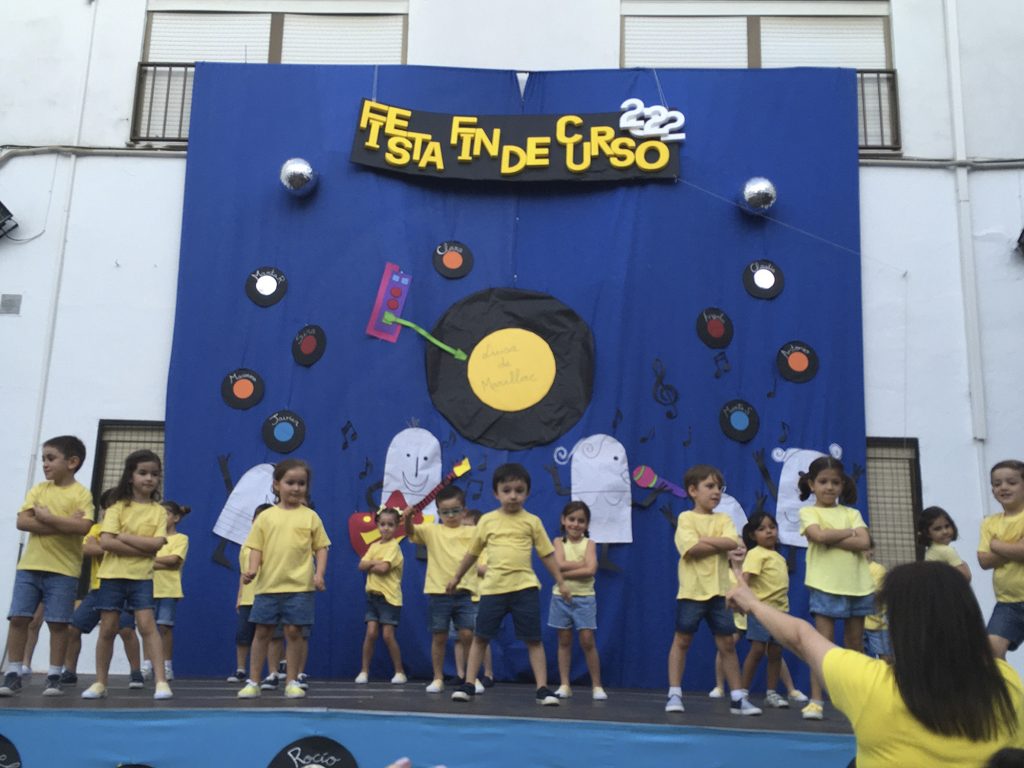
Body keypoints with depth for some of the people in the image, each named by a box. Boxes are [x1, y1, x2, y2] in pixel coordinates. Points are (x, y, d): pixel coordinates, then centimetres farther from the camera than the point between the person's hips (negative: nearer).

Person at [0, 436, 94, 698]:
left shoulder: (81, 493, -4)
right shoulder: (38, 490, 8)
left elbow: (83, 527, -19)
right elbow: (22, 522, -6)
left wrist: (47, 517, -15)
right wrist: (64, 525, -15)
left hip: (63, 570, -4)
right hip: (29, 565, 4)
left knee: (58, 623, 0)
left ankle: (54, 676, 10)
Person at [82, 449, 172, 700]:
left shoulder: (159, 511, 2)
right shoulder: (118, 507, 0)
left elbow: (156, 544, -11)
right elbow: (106, 542, -12)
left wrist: (122, 537, -13)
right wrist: (143, 549, -15)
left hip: (142, 577, 0)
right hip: (112, 575, 1)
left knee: (147, 625, -10)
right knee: (107, 629, 6)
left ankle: (161, 681, -12)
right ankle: (100, 682, 19)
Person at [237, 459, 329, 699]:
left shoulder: (310, 517, 4)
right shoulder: (266, 517, 5)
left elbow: (321, 548, 5)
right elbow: (256, 547, 5)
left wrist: (320, 573, -7)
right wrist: (252, 568, -12)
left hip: (299, 586, -1)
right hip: (268, 585, 1)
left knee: (294, 631, 1)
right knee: (262, 632, 7)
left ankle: (292, 682, 13)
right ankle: (253, 682, 17)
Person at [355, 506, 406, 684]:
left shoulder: (394, 546, -8)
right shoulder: (374, 546, 12)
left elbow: (383, 568, -20)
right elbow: (362, 565, 1)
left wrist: (370, 565, -4)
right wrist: (376, 563, -14)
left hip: (389, 596, -5)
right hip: (373, 595, 5)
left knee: (387, 635, -5)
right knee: (371, 633, -2)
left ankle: (400, 672, 7)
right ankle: (364, 671, 7)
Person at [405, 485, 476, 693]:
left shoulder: (472, 533, 7)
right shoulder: (432, 531, 5)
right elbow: (411, 531, -10)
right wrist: (408, 518, -30)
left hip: (464, 592, 0)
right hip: (438, 592, 0)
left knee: (467, 634, -4)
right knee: (439, 637, 7)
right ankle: (438, 678, 18)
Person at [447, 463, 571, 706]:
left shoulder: (532, 521, 2)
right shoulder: (487, 521, 4)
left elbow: (547, 554, 8)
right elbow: (473, 552, 16)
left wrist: (561, 582, 5)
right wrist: (457, 577, 22)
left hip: (525, 588, -1)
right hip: (493, 588, 1)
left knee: (533, 639, 2)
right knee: (480, 637, 6)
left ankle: (543, 689, 8)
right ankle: (468, 685, 17)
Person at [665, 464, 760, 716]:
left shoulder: (723, 519, 9)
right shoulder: (686, 518, -3)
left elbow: (732, 543, -11)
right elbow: (692, 549, -18)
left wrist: (705, 539, -14)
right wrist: (721, 545, -12)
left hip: (719, 591, 4)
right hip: (692, 591, -3)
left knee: (727, 643, 6)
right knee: (681, 641, 4)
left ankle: (738, 697, 13)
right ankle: (674, 694, 10)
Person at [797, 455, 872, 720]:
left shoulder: (851, 513, 11)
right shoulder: (808, 512, 3)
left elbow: (864, 543, -5)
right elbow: (819, 535, -17)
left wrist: (831, 538, -11)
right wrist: (848, 533, -5)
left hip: (857, 585, 4)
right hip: (826, 585, -4)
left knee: (855, 644, 12)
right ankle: (816, 700, -4)